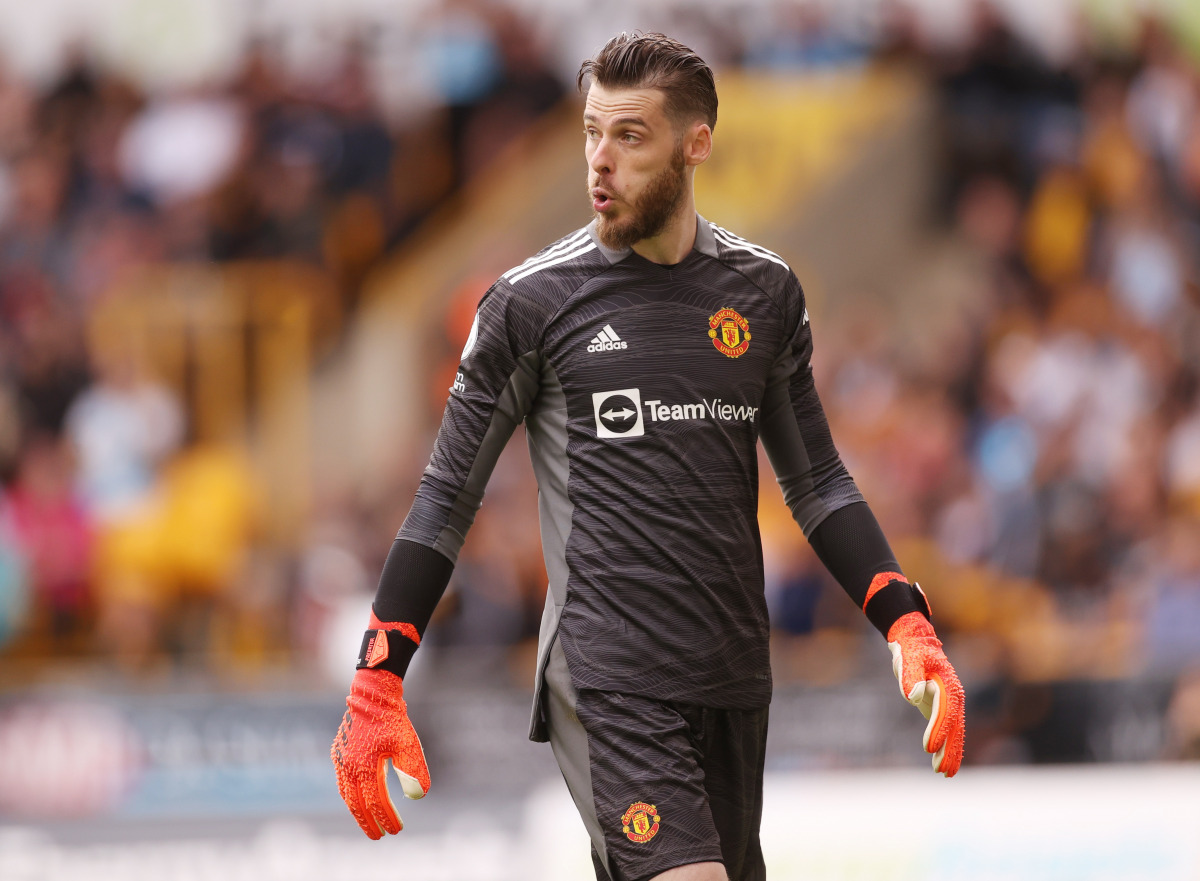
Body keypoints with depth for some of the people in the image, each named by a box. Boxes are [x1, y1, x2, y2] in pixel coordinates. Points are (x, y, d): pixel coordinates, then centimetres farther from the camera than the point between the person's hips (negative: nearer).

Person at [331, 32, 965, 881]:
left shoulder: (764, 291, 9)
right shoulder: (533, 300, -1)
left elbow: (815, 480, 16)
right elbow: (449, 497, 3)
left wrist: (907, 626, 3)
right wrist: (377, 685, -3)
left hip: (733, 682, 4)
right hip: (605, 682, -4)